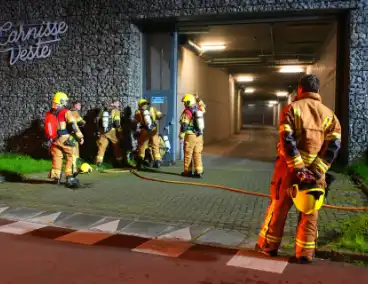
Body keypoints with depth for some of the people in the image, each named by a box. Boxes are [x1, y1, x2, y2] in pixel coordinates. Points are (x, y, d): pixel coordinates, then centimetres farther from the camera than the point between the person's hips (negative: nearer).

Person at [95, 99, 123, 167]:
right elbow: (117, 123, -16)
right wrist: (120, 132, -7)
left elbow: (97, 120, 11)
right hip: (112, 131, -4)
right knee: (117, 146, 12)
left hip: (102, 131, 4)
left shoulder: (103, 109, 9)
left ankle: (99, 161, 1)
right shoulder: (116, 110, -7)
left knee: (102, 146, 9)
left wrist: (98, 129, 19)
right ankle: (120, 160, 18)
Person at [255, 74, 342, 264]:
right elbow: (334, 146, -4)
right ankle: (305, 253, 17)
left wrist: (298, 168, -16)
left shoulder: (291, 109, -2)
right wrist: (316, 171, -11)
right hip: (314, 172, 2)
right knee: (309, 213, 12)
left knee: (278, 207, 9)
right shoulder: (329, 114, 8)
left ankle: (268, 246, 20)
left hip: (289, 169, -2)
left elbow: (287, 140, -15)